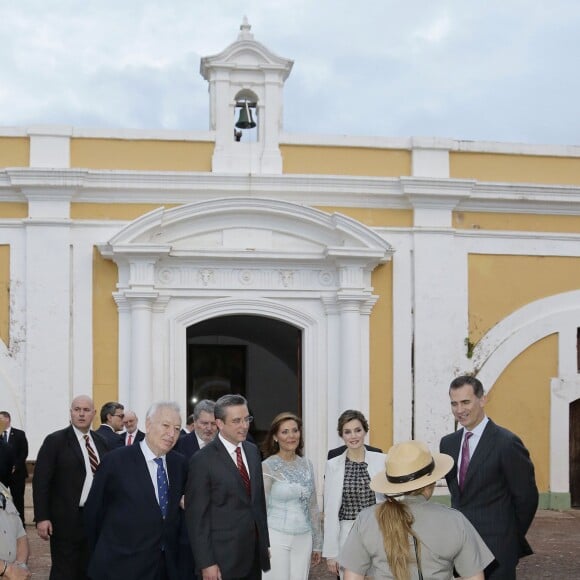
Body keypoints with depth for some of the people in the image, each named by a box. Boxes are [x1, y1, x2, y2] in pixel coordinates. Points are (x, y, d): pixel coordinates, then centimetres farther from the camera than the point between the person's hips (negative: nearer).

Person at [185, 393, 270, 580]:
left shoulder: (253, 451, 9)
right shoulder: (203, 461, -12)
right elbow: (196, 516, -11)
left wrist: (265, 542, 13)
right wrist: (206, 563, -14)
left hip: (255, 554, 6)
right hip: (223, 559, -6)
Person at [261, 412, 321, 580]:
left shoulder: (307, 465, 8)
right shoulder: (267, 467, -7)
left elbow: (313, 506, 14)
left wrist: (317, 544, 15)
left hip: (303, 539, 5)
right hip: (276, 537, -4)